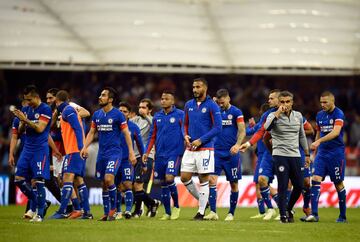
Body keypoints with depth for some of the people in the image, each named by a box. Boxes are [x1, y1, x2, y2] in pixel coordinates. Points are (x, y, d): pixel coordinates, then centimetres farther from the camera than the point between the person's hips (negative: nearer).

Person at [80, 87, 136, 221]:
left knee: (108, 178, -22)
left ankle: (113, 207, -6)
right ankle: (106, 213, 15)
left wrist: (131, 152, -8)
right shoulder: (97, 114, 9)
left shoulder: (118, 114, -7)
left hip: (114, 152, -6)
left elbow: (126, 134, -5)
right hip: (102, 153, 6)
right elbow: (91, 132, 14)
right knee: (104, 184, 7)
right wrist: (85, 147, 0)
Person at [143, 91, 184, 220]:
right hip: (160, 154, 5)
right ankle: (167, 212, 14)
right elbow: (152, 136, 15)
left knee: (169, 178, -18)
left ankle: (176, 206, 3)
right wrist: (147, 152, 7)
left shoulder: (180, 115, -2)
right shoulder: (157, 116, 11)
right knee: (163, 183, 5)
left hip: (174, 153, -5)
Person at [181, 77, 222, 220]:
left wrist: (200, 140, -14)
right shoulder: (189, 105, 11)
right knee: (184, 177, 2)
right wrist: (186, 136, -2)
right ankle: (202, 201, 21)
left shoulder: (212, 106, -7)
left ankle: (201, 212, 3)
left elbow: (217, 128, -10)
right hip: (190, 149, 6)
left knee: (204, 179, -3)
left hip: (205, 148, -6)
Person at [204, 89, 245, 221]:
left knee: (234, 184, 4)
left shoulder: (236, 112, -3)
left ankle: (231, 213, 15)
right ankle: (213, 212, -12)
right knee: (212, 180, -11)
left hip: (231, 154, -3)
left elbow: (242, 131, -7)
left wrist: (237, 145, -23)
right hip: (217, 151, 3)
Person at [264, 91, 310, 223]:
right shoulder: (274, 115, -5)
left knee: (299, 186, 4)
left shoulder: (298, 116, 10)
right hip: (280, 155, -5)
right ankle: (283, 215, 2)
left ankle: (289, 209, 26)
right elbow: (267, 127, -27)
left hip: (295, 155, 5)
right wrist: (277, 113, -26)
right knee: (282, 186, -7)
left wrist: (307, 154, 21)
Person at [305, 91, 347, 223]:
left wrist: (319, 141, -34)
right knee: (315, 180, -10)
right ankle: (314, 214, -14)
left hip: (336, 153, -5)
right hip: (322, 153, 6)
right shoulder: (320, 115, 11)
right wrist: (314, 153, 20)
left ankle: (343, 216, 14)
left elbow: (336, 132, -25)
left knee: (338, 184, 2)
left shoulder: (338, 114, -10)